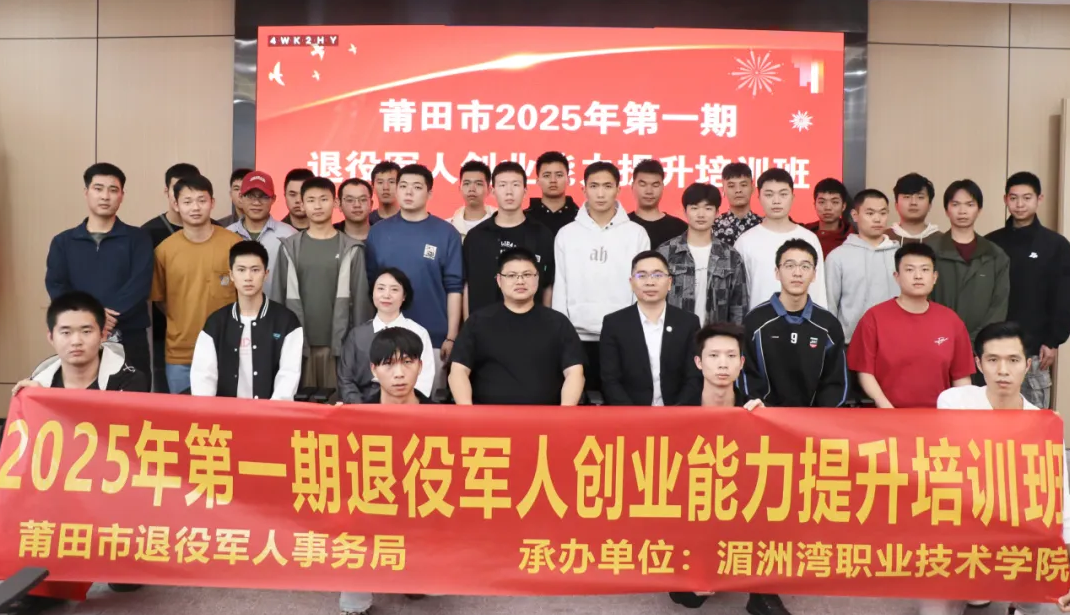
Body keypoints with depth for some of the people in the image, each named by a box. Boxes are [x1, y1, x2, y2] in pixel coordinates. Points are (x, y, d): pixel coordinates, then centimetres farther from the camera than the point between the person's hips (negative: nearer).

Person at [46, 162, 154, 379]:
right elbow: (56, 287, 0)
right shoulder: (63, 242, 11)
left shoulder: (138, 238, 5)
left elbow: (140, 285, -7)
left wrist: (108, 318, -20)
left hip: (129, 339, -2)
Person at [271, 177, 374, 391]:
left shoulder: (350, 249, 2)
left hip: (339, 343, -1)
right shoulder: (290, 247, 5)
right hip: (297, 342, 1)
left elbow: (360, 297, 0)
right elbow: (279, 295, 5)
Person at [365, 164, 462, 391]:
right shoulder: (379, 232, 4)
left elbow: (454, 288, -3)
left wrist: (451, 337, -6)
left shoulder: (446, 233, -2)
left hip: (433, 339, -2)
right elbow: (369, 283, 8)